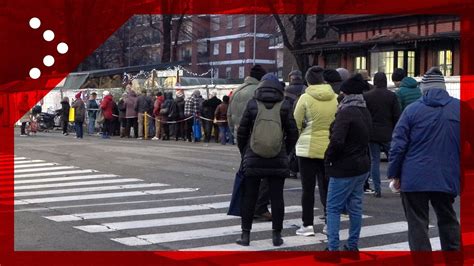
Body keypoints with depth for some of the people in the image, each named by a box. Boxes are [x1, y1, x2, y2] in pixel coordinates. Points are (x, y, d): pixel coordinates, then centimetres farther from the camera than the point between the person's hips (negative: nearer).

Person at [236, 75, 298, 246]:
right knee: (277, 197, 6)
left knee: (249, 197, 7)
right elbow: (293, 133, 1)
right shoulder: (284, 106, -1)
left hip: (253, 159, 0)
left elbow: (241, 132, 2)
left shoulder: (252, 105, -1)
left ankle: (245, 234, 10)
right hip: (278, 160, 0)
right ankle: (276, 235, 10)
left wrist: (244, 153, 15)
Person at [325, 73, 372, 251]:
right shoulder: (365, 112, 9)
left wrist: (328, 159, -13)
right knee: (355, 207, 14)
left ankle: (333, 248, -2)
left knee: (333, 208, 0)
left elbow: (337, 141, -25)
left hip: (344, 169, -8)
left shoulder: (346, 113, -19)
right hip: (362, 165, 8)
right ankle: (352, 246, 22)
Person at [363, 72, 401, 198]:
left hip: (372, 134, 0)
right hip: (388, 134, 0)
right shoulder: (392, 96, -2)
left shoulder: (366, 96, -1)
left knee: (374, 161, 4)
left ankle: (377, 189, 1)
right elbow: (397, 117, -2)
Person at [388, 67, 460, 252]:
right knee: (448, 219, 20)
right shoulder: (458, 108, 2)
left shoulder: (412, 110, -6)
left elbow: (398, 145, -7)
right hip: (448, 178, 3)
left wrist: (394, 174, 2)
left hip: (415, 178, -3)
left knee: (418, 223, 4)